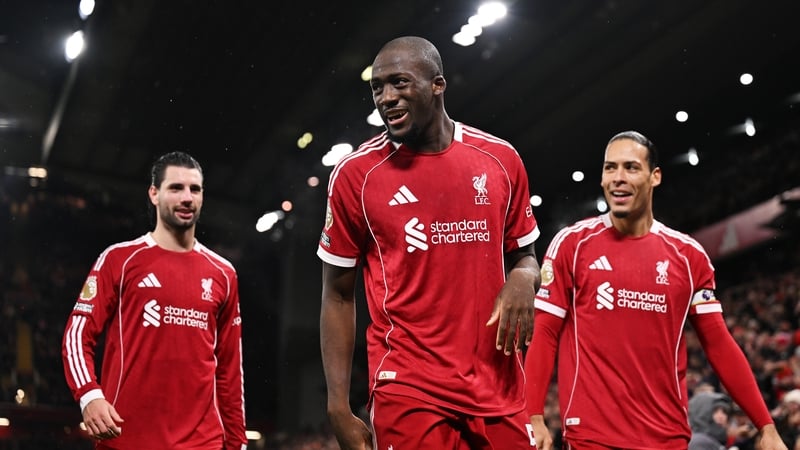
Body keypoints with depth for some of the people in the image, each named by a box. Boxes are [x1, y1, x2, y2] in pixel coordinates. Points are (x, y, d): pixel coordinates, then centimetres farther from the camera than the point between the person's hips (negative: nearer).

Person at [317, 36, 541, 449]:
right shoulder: (355, 173, -4)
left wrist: (523, 277, -9)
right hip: (407, 391, -3)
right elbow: (338, 295, 1)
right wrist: (338, 405, -5)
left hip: (498, 392, 3)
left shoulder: (500, 159, 3)